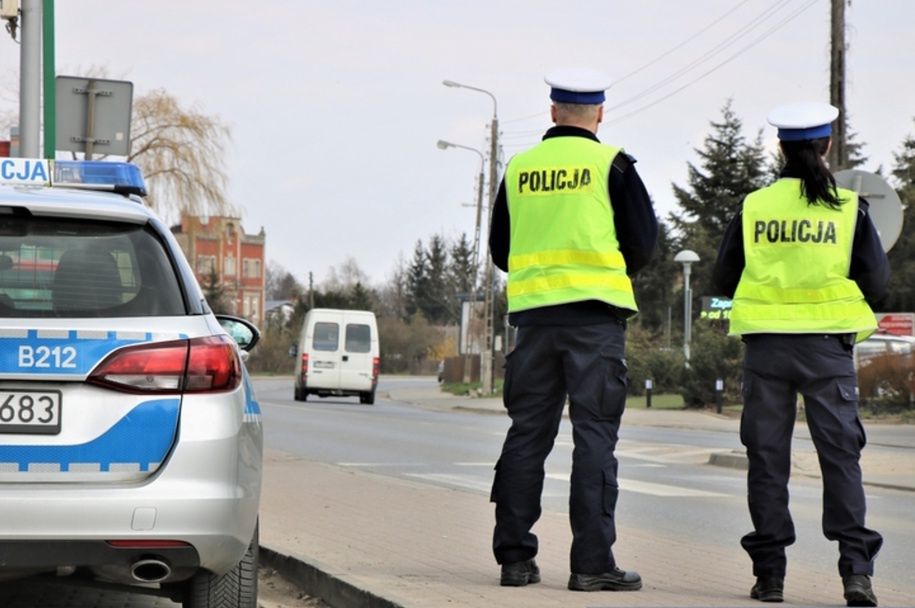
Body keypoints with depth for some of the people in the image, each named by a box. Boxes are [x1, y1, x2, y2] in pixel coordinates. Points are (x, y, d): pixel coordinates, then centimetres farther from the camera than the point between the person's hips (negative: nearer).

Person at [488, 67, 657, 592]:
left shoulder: (519, 168, 8)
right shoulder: (611, 165, -2)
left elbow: (500, 250, 13)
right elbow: (643, 243, -2)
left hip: (533, 311, 4)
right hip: (595, 311, -4)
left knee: (527, 434, 9)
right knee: (595, 435, -3)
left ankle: (515, 557, 10)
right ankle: (592, 561, -7)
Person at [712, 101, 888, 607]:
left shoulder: (753, 207, 0)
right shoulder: (848, 208, -2)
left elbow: (723, 279, 4)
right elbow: (876, 282, -3)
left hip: (766, 345, 1)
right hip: (827, 346, -1)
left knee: (768, 457, 7)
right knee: (840, 455, 3)